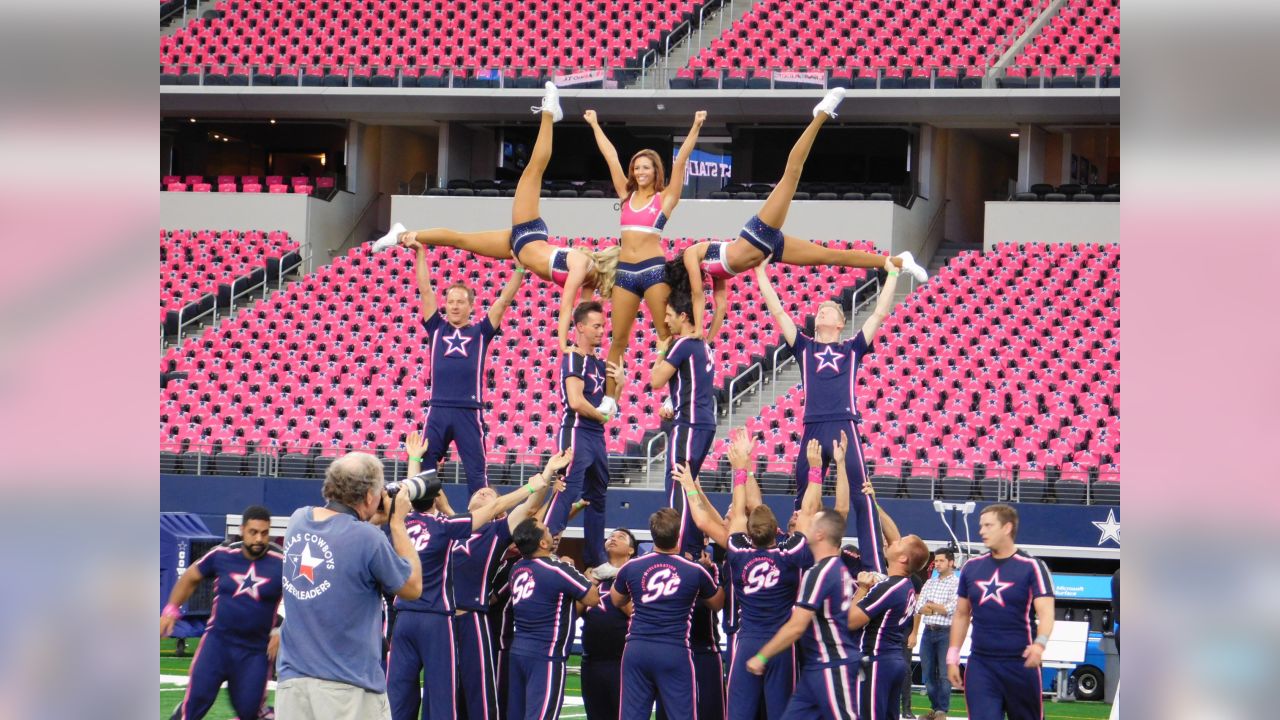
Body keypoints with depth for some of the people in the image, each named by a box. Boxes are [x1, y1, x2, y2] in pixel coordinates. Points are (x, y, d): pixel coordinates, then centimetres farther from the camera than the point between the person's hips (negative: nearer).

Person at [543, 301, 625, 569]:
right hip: (576, 433, -10)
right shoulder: (573, 359, -10)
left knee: (596, 497, 15)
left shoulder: (598, 364, 17)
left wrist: (619, 384, 4)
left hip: (596, 436, 10)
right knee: (567, 492, -18)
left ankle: (596, 560, 23)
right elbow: (576, 401, -21)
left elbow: (607, 404, 21)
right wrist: (602, 416, -7)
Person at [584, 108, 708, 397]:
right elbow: (611, 156, 19)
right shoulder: (627, 196, 14)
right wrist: (595, 125, 26)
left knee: (668, 336, -6)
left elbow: (681, 161, -4)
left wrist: (695, 127, -10)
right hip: (625, 271, 5)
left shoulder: (665, 198, 3)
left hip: (654, 269, -5)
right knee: (618, 340, 6)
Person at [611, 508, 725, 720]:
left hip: (637, 650, 2)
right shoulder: (695, 571, -4)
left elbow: (617, 600, 22)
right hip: (675, 653, -2)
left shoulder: (631, 568, 1)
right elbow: (717, 603, 16)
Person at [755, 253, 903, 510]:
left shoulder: (851, 349, 14)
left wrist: (892, 274, 12)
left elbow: (880, 313, 12)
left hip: (845, 426, -2)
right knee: (803, 496, 7)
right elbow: (777, 310, 15)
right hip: (812, 428, 2)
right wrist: (761, 272, 14)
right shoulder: (804, 347, 17)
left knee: (861, 493, -9)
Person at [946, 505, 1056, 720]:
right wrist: (952, 657, 14)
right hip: (980, 664, 3)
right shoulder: (972, 567, 9)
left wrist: (1039, 643, -32)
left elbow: (1046, 613, -14)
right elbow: (961, 615, 18)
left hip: (1020, 663, -3)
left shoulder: (1032, 567, -5)